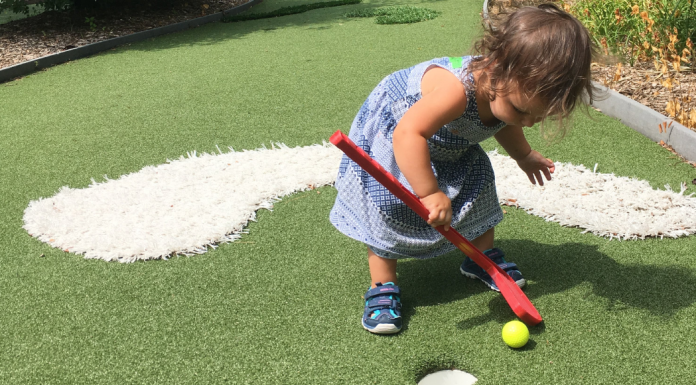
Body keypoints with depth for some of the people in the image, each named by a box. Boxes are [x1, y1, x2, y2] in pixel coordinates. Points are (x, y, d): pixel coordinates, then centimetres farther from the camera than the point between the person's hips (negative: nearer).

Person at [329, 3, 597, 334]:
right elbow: (408, 135, -55)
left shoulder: (512, 89, -19)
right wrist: (431, 193, -54)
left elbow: (502, 126, 8)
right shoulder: (457, 88, -48)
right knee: (390, 204, -17)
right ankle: (382, 287, -5)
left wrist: (524, 156, 22)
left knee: (479, 185, 6)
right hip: (390, 128, -7)